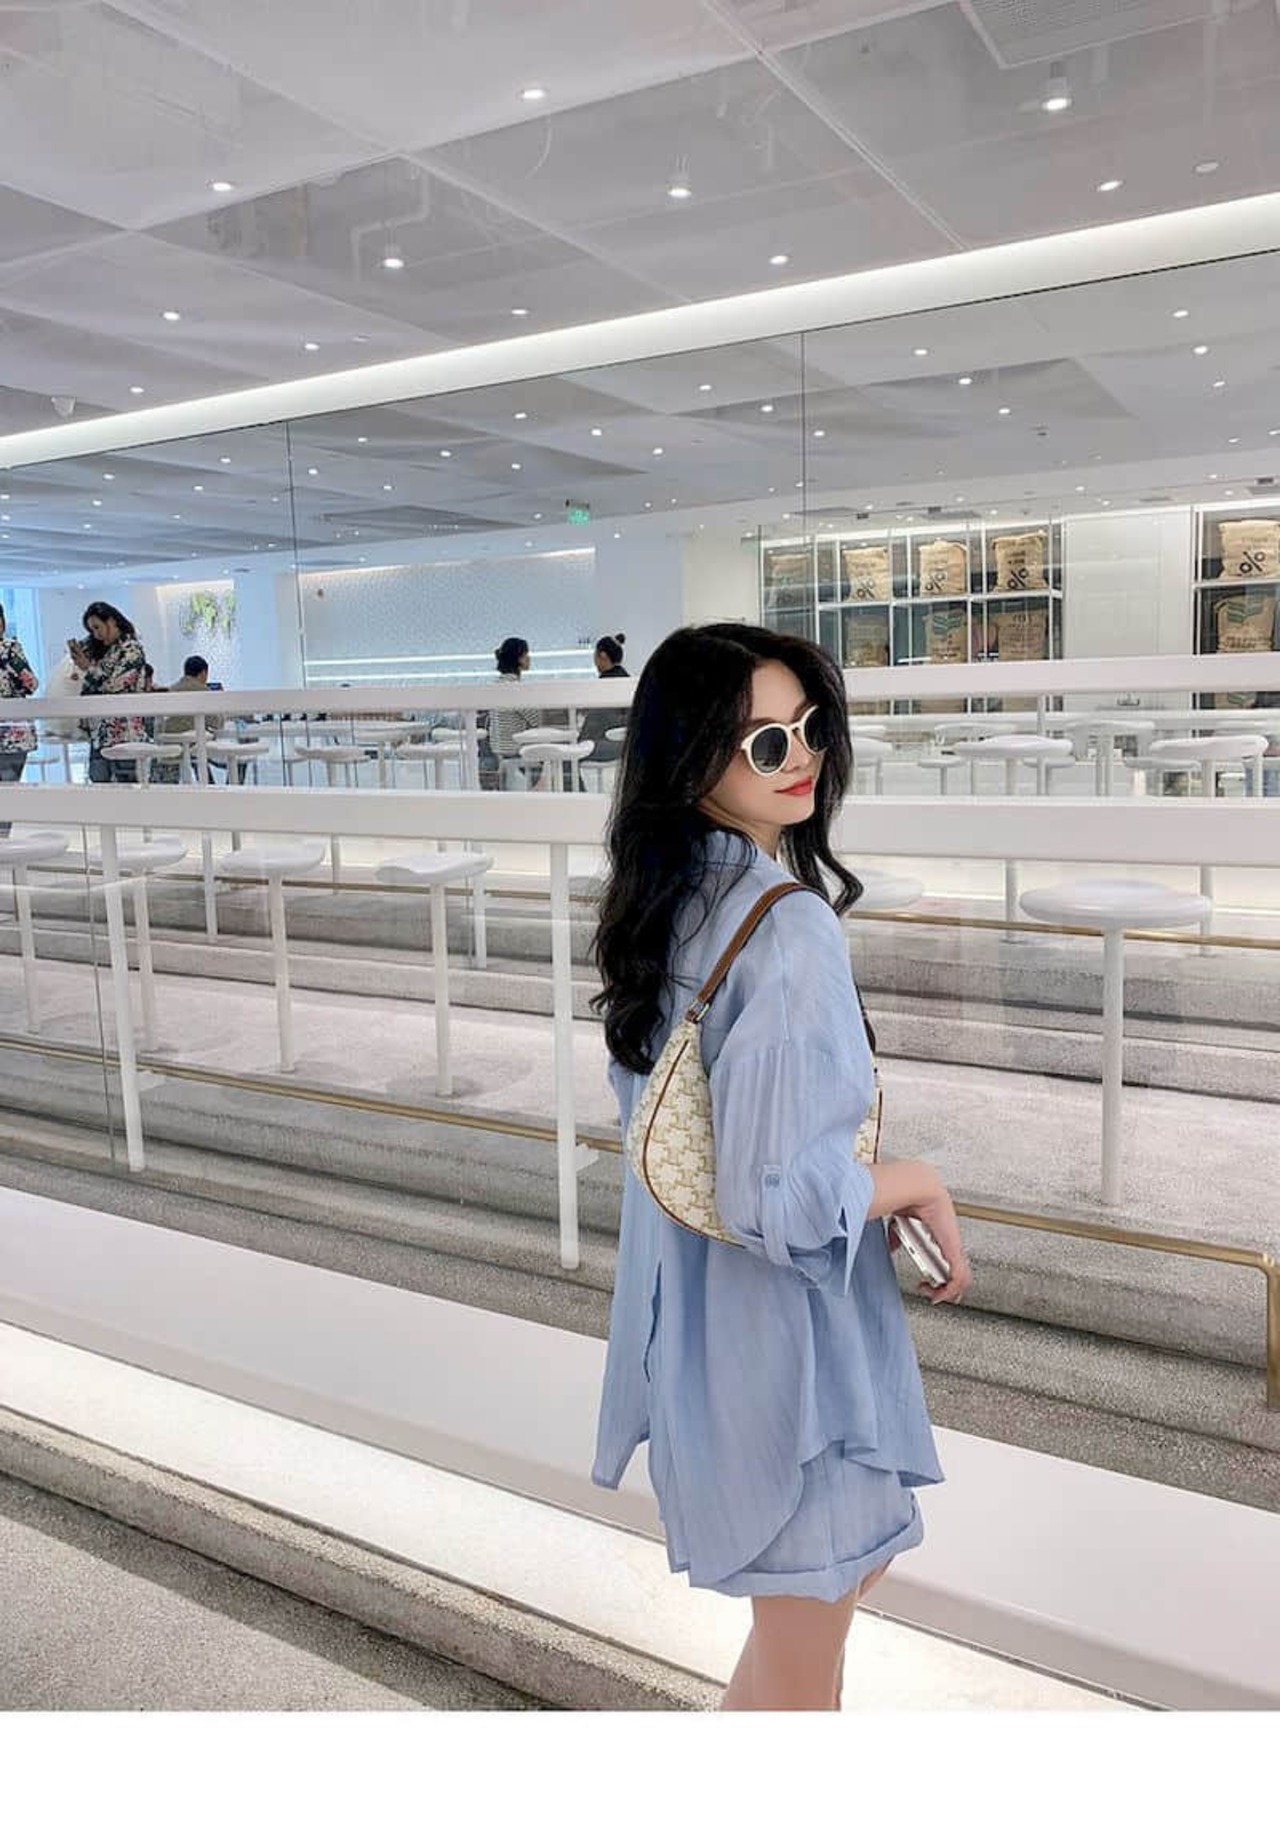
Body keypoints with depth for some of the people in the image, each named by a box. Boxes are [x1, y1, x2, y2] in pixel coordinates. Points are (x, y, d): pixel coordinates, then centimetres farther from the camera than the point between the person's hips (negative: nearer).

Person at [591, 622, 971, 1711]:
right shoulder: (791, 932, -26)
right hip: (784, 1325, -9)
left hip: (693, 1313, 9)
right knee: (805, 1651, 15)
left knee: (854, 1559, 30)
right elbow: (778, 1200, -29)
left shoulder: (664, 901, 1)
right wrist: (921, 1183, -12)